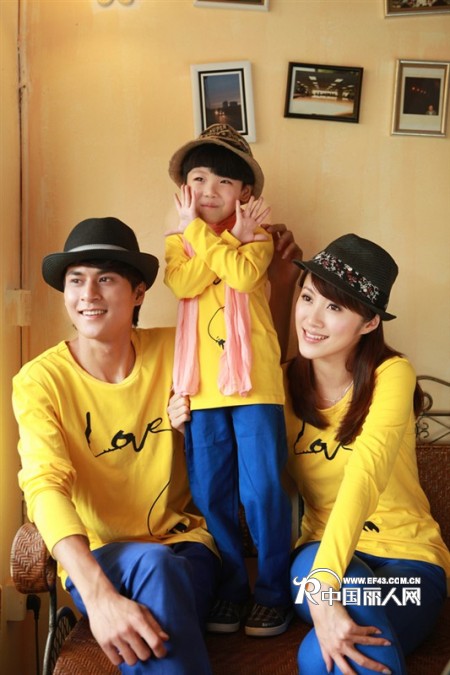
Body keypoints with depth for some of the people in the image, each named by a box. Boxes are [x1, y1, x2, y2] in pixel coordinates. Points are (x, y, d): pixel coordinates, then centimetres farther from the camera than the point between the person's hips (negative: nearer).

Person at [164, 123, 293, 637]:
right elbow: (183, 284, -10)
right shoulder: (177, 239, 11)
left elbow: (244, 275, -16)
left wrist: (199, 232, -10)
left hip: (254, 380, -2)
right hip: (202, 383, 3)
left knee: (262, 489, -1)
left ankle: (273, 592, 15)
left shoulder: (254, 235, 6)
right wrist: (226, 240, -13)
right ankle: (230, 589, 22)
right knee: (210, 494, 7)